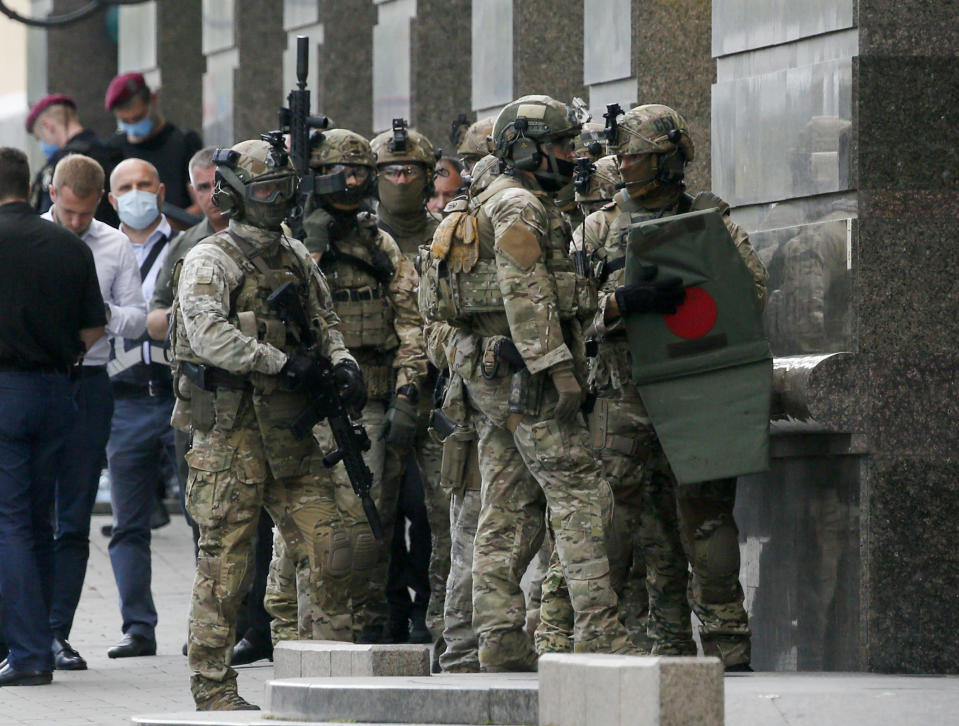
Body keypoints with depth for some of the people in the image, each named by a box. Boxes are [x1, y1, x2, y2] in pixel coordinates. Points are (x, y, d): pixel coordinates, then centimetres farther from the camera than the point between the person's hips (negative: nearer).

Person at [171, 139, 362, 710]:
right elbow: (210, 335, -20)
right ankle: (212, 685, 3)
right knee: (226, 558, -3)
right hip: (230, 427, -6)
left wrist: (342, 361, 0)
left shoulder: (296, 257, 16)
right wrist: (282, 363, -20)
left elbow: (325, 321, 22)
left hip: (290, 429, 6)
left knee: (329, 546, 1)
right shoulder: (210, 261, -6)